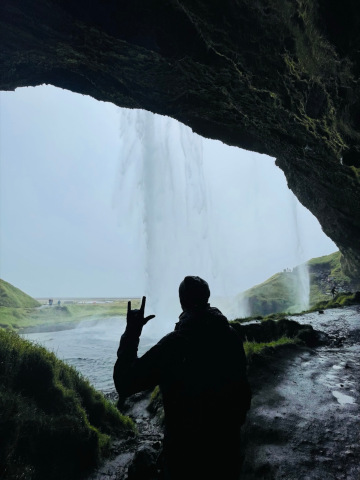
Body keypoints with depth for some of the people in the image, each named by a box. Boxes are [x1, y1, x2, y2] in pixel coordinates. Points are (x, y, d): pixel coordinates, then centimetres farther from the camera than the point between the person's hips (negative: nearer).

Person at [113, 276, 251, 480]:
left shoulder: (173, 343, -24)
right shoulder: (231, 336, -11)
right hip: (226, 438, 3)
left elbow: (125, 383, -21)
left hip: (185, 443, -3)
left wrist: (131, 333, -16)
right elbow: (243, 388, -1)